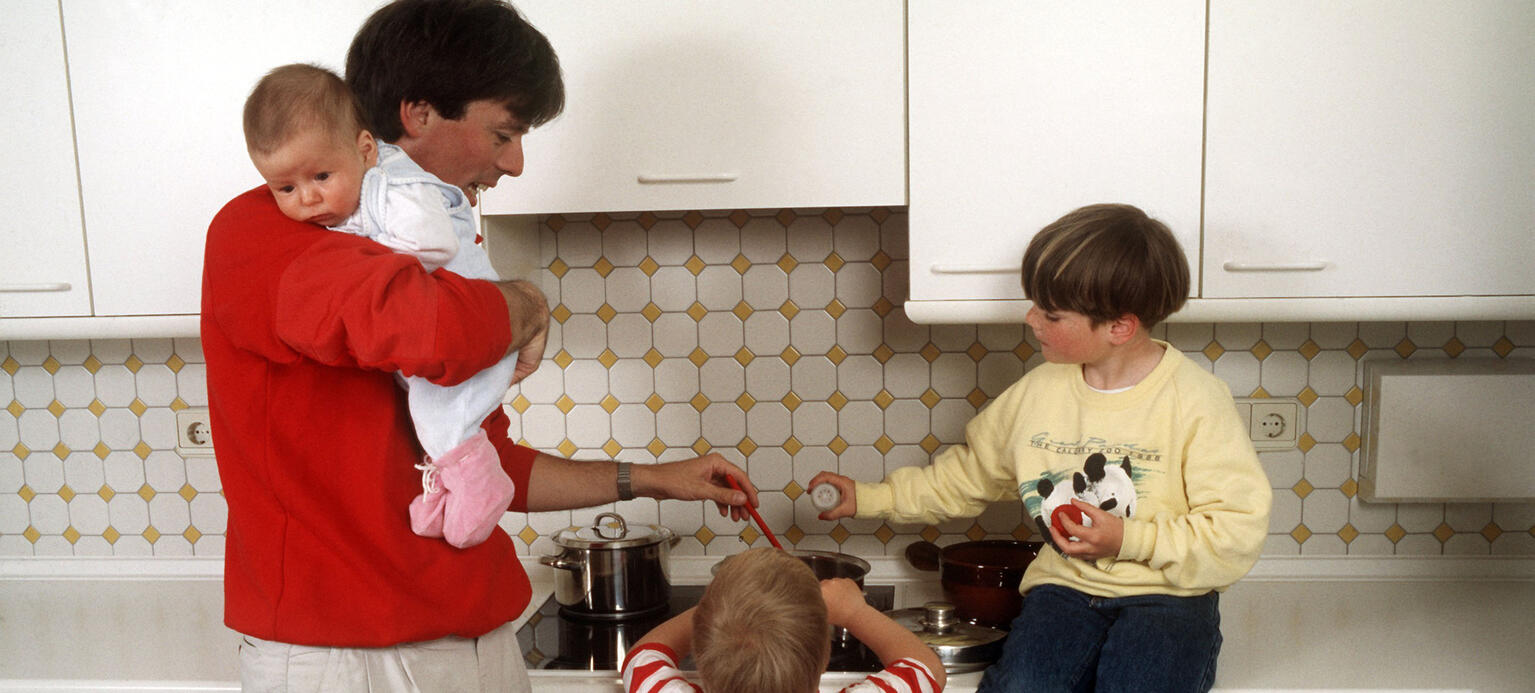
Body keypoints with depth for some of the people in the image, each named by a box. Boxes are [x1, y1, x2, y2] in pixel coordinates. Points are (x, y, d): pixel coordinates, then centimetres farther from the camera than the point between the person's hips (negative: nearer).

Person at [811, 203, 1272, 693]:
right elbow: (967, 474, 18)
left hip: (1169, 595, -2)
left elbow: (1239, 529, -10)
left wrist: (1129, 540, -16)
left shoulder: (1195, 401, -8)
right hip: (1067, 587, 2)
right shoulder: (1038, 392, 5)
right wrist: (868, 499, 15)